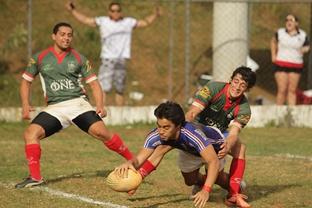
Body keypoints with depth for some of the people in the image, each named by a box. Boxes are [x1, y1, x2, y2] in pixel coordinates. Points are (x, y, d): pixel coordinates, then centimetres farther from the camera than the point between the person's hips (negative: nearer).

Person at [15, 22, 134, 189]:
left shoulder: (79, 58, 7)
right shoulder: (40, 58, 8)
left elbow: (93, 83, 9)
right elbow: (26, 81, 17)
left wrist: (100, 105, -7)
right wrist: (25, 105, 2)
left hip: (78, 102, -1)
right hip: (54, 108, 1)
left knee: (101, 132, -21)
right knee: (30, 133, -20)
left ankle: (133, 161, -7)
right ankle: (35, 177, -15)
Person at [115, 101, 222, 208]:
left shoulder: (193, 134, -48)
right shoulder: (156, 136, -35)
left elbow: (214, 161, -52)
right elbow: (138, 159, -34)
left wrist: (206, 190, -64)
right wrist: (130, 163, -59)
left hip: (215, 146, -3)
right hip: (191, 151, 3)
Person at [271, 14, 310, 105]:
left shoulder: (303, 35, 3)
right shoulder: (280, 32, 1)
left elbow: (307, 46, 18)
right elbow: (273, 41, 20)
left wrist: (304, 49, -6)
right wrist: (273, 55, 12)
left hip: (296, 66, 2)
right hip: (281, 64, -2)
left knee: (292, 90, 4)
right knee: (282, 90, -7)